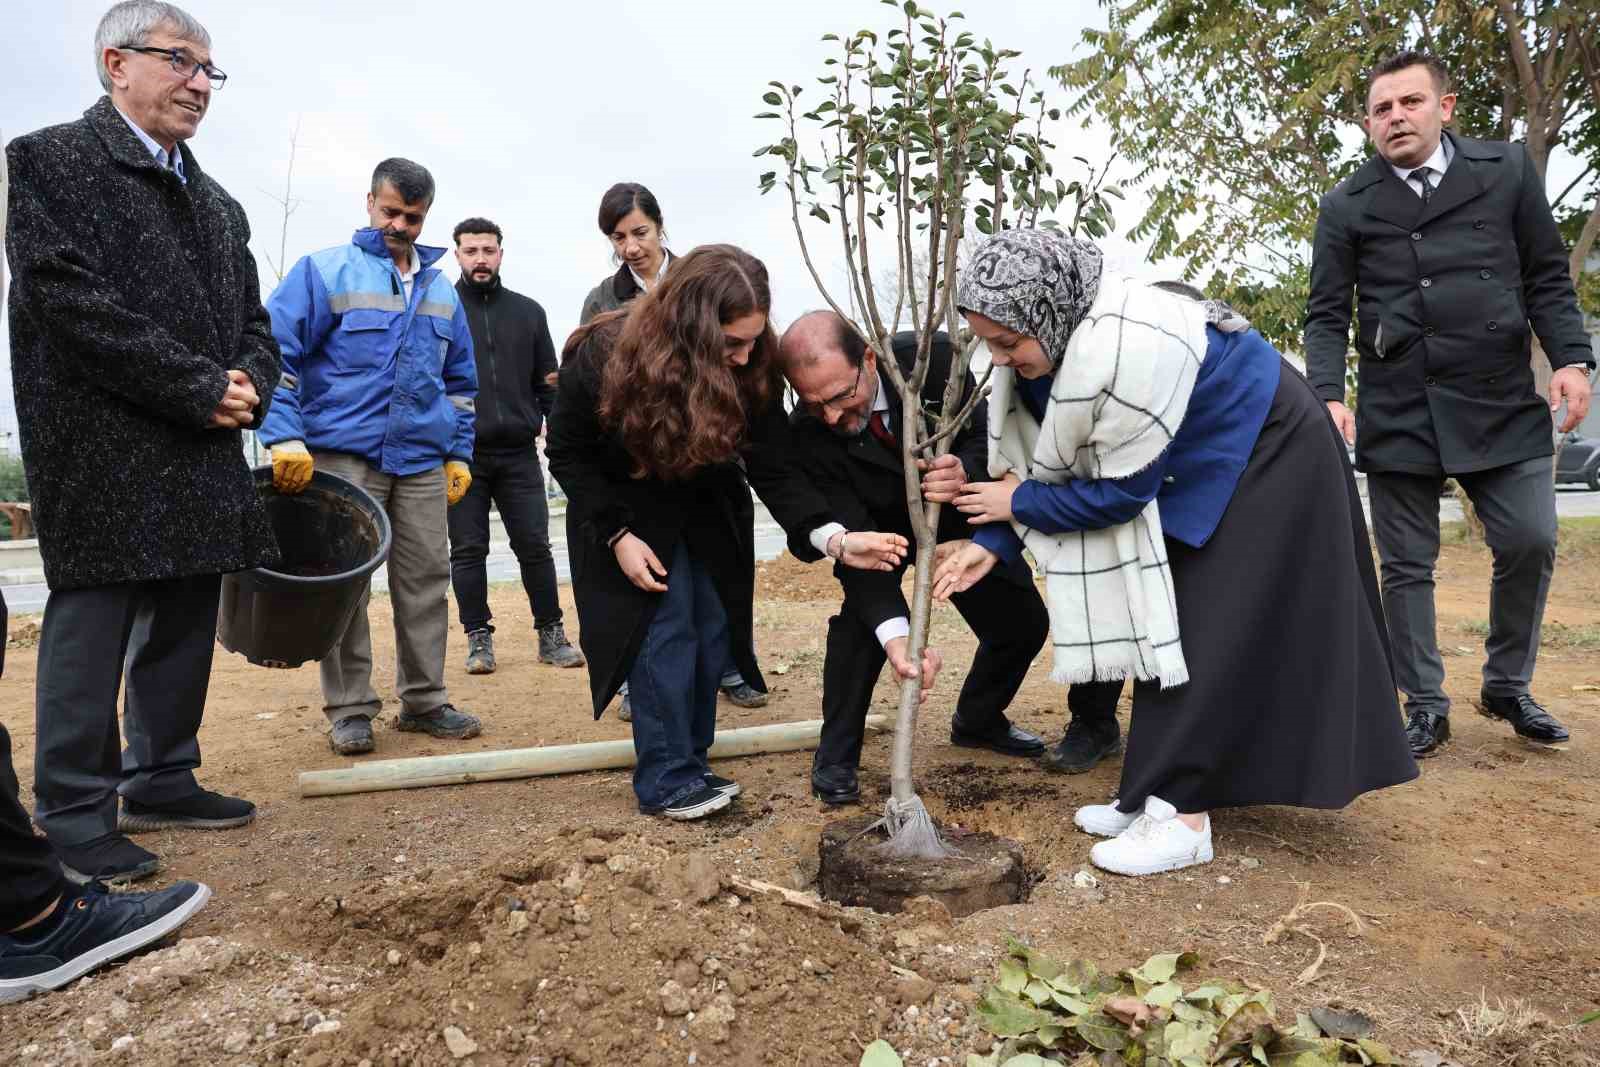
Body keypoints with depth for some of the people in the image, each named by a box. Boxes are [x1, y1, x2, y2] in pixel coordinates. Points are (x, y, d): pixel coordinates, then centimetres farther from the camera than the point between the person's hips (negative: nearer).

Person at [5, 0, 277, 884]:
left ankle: (162, 781, 24)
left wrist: (248, 381, -4)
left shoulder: (217, 205, 19)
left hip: (202, 457, 7)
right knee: (91, 627, -2)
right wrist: (201, 389, -16)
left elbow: (252, 320, 19)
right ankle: (75, 817, 9)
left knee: (184, 626, 11)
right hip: (103, 451, -7)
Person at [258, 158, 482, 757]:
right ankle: (349, 709, 11)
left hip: (423, 461, 4)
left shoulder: (441, 290, 16)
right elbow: (275, 354, -5)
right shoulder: (324, 271, 1)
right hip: (343, 456, -4)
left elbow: (460, 381, 22)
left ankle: (423, 700, 16)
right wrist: (285, 437, -17)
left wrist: (460, 453, 15)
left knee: (426, 579, 4)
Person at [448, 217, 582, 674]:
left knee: (535, 547, 4)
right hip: (460, 455, -1)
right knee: (468, 551, 4)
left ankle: (551, 633, 15)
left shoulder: (528, 312, 12)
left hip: (518, 453, 2)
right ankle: (479, 638, 16)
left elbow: (548, 382, 13)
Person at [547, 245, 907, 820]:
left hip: (710, 516, 4)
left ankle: (691, 766, 18)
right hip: (627, 515, -3)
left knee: (710, 633, 3)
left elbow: (774, 469, -23)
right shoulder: (601, 357, -29)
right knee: (665, 631, -12)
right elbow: (569, 455, -15)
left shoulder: (753, 368, -23)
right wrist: (618, 535, -22)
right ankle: (665, 782, 1)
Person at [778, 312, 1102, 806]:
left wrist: (964, 472, -47)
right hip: (879, 526, -2)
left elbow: (989, 437, -22)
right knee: (862, 612, -28)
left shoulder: (931, 357, -32)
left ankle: (977, 719, 32)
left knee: (1025, 622, 2)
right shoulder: (809, 433, -34)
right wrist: (893, 632, -48)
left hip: (960, 514, 2)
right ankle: (835, 755, -7)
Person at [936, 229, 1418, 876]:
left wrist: (1019, 503, -19)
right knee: (1170, 621, 9)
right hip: (1195, 462, 9)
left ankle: (1183, 817, -2)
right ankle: (1161, 793, 18)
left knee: (1207, 630, -10)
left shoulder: (1123, 349, -38)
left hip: (1263, 455, -9)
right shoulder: (1054, 336, -11)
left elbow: (1120, 489, -29)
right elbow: (1044, 463, -4)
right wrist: (992, 544, -14)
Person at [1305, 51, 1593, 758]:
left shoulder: (1507, 170, 8)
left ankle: (1507, 686, 22)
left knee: (1530, 542, -2)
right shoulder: (1346, 206, 4)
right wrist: (1330, 397, -12)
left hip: (1501, 402, 1)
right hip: (1396, 411, -1)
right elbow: (1326, 315, 1)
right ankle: (1425, 706, 16)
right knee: (1407, 565, 3)